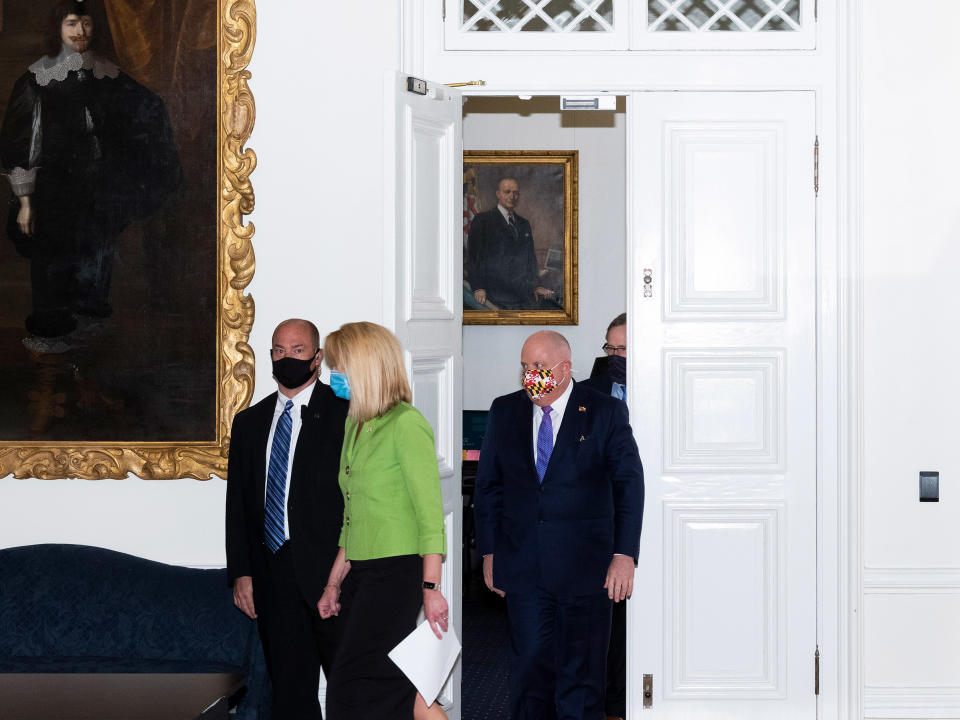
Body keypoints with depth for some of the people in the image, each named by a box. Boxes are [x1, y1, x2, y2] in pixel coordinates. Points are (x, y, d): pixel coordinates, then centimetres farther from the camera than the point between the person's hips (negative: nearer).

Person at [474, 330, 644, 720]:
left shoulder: (606, 412, -1)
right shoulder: (504, 412, 8)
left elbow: (630, 484, -3)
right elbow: (488, 485, 13)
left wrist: (624, 555, -11)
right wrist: (489, 552, 8)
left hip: (584, 568, -2)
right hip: (522, 566, 2)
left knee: (582, 672, 3)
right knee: (529, 664, 4)